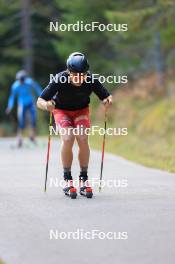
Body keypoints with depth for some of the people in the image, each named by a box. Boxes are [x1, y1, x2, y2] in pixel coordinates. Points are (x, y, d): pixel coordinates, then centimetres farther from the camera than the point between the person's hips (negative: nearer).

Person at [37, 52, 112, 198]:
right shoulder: (60, 80, -31)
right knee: (68, 138, -24)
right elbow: (39, 101, -29)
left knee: (83, 138, -20)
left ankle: (84, 179, -6)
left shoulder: (91, 80, -27)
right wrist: (46, 105, -51)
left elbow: (106, 96, -13)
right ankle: (67, 179, -10)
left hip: (81, 110, 1)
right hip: (62, 110, -1)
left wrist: (108, 101, -37)